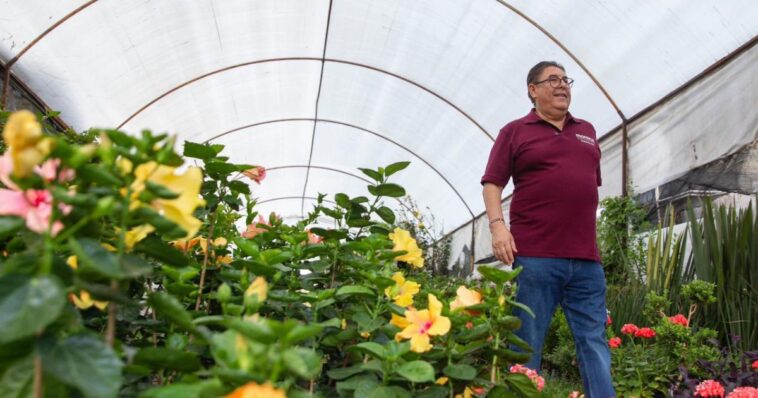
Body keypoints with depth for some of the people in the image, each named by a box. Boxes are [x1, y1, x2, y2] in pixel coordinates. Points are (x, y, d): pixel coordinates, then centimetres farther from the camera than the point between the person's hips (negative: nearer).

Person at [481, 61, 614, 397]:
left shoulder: (586, 132, 21)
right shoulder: (515, 131, 7)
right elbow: (492, 182, 2)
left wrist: (593, 235, 18)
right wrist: (498, 225, -13)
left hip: (586, 257, 5)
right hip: (534, 254, -4)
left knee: (594, 341, 5)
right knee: (526, 344, 1)